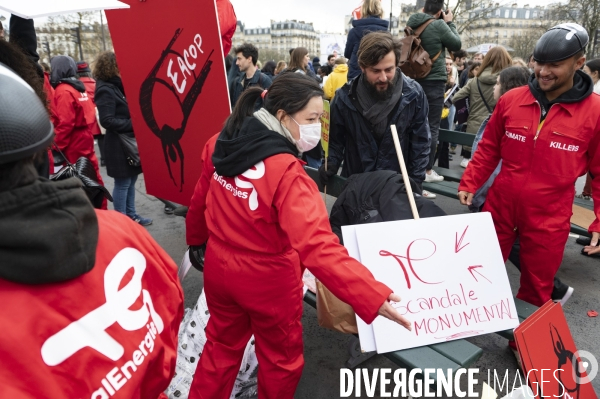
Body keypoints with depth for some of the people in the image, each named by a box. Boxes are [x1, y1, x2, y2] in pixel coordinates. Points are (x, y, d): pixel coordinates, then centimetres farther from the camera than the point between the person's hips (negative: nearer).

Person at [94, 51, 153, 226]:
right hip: (119, 144, -9)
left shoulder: (117, 86, 14)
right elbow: (107, 120, -20)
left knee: (131, 180, 15)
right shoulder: (105, 90, -13)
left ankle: (131, 215, 26)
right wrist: (133, 125, -20)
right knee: (122, 183, 0)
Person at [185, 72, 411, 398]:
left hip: (219, 267, 6)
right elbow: (317, 245, -39)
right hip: (267, 278, -6)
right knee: (280, 358, 22)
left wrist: (196, 238, 23)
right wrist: (372, 295, -42)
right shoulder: (286, 171, -29)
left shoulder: (221, 144, -7)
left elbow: (201, 198, 6)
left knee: (222, 346, 29)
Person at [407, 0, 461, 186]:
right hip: (433, 81, -6)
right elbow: (457, 45, -1)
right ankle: (427, 170, 1)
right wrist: (450, 23, 9)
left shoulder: (411, 23, 4)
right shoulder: (439, 25, -13)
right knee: (432, 126, -1)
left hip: (414, 79, 6)